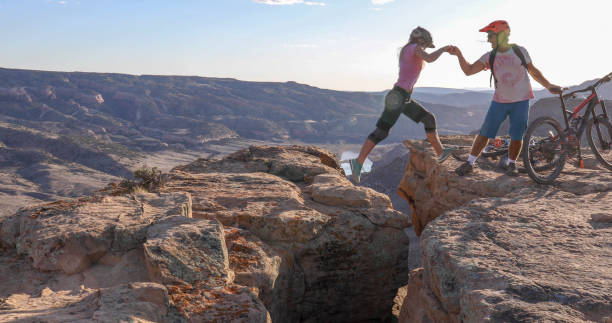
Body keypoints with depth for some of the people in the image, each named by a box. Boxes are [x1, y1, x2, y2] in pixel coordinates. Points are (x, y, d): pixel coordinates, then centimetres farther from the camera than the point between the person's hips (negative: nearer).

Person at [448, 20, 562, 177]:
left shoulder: (520, 51, -3)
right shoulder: (490, 57, -1)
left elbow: (533, 71, 9)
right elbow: (469, 70, -9)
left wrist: (549, 86, 5)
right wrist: (459, 55, -22)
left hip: (521, 101, -1)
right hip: (500, 101, 1)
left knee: (517, 136, 0)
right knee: (485, 133, -3)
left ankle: (511, 164, 20)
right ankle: (469, 163, 5)